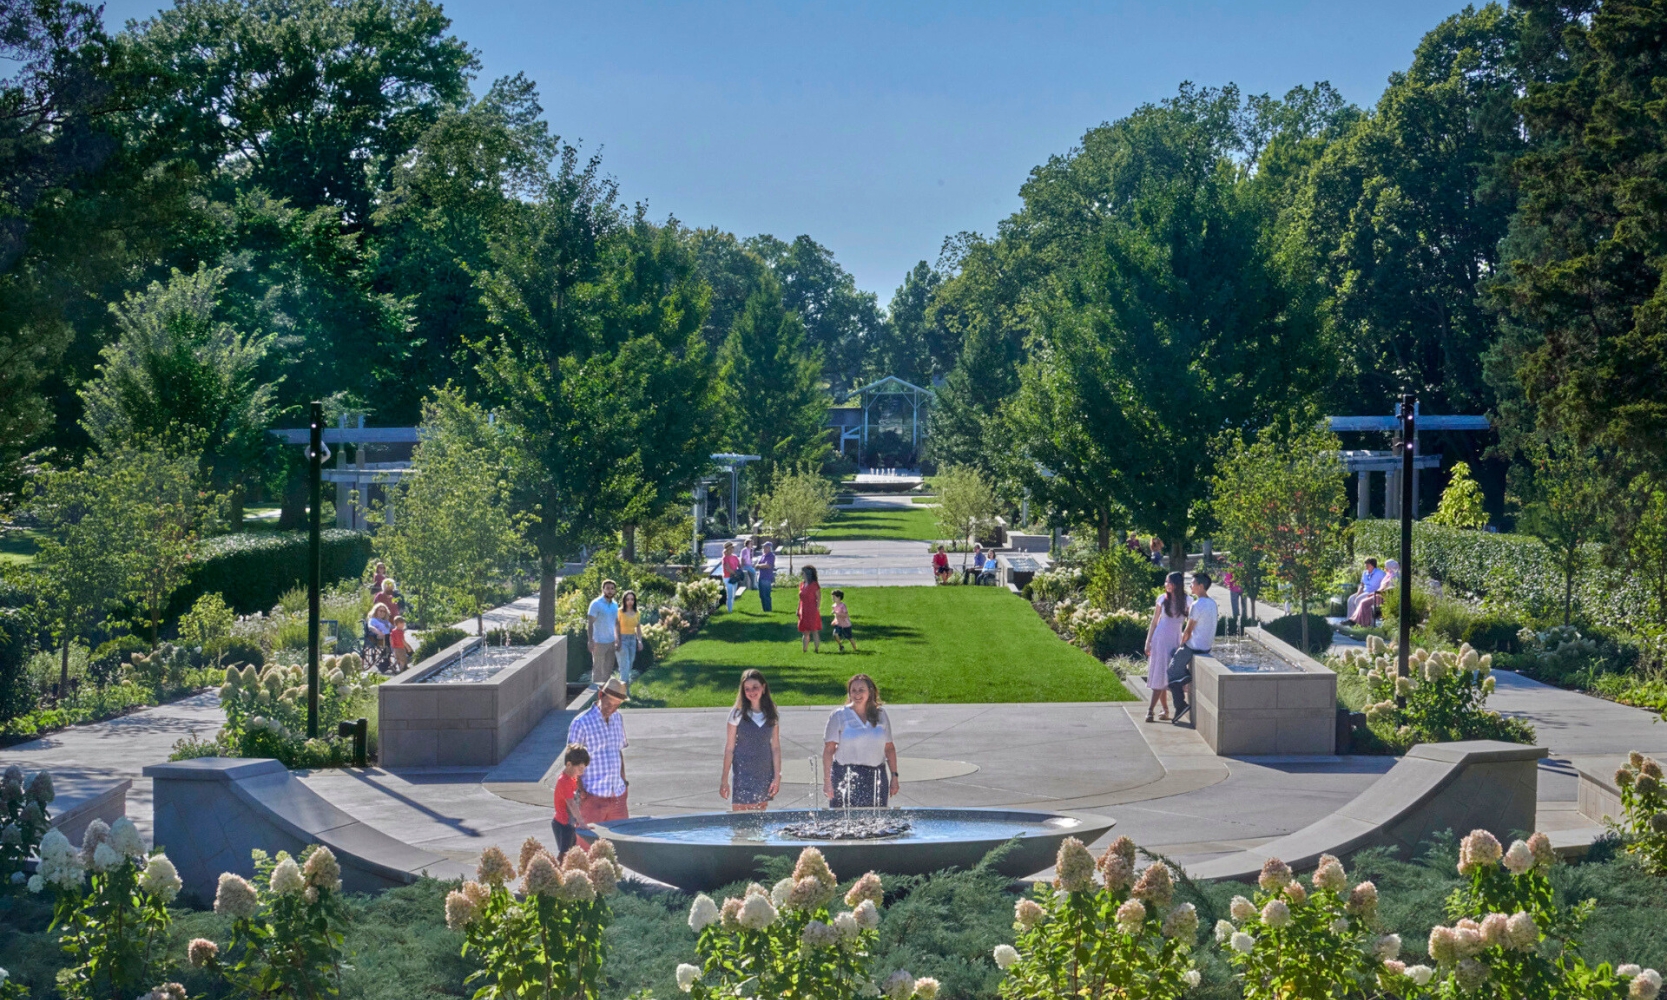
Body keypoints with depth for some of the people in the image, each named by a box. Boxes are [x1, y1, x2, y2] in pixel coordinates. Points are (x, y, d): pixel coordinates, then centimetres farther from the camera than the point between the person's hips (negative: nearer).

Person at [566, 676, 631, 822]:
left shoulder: (618, 719, 11)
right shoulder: (581, 722, -9)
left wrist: (624, 782, 13)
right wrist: (581, 791, -14)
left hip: (618, 795, 6)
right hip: (593, 797, -6)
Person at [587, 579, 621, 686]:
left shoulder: (614, 605, 10)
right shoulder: (596, 604, -10)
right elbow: (590, 624, -13)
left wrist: (618, 640, 13)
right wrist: (591, 641, -20)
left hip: (611, 642, 6)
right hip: (599, 642, -6)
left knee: (608, 670, 10)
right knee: (598, 669, -2)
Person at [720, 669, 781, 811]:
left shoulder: (771, 716, 4)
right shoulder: (738, 715, -5)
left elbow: (775, 747, 6)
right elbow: (729, 749, -2)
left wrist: (777, 776, 1)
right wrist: (724, 779, -3)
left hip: (764, 774, 3)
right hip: (743, 774, -3)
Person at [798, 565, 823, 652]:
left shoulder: (815, 585, -8)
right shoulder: (802, 585, 11)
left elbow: (819, 599, -7)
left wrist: (817, 609, -13)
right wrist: (798, 611, 13)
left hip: (812, 612, -6)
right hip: (804, 612, 6)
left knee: (814, 632, -4)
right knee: (805, 633, 8)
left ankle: (817, 650, 1)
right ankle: (804, 650, 11)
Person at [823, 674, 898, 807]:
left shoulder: (881, 715, 10)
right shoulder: (839, 715, 0)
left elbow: (889, 748, 14)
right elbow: (828, 750, -3)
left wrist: (894, 776, 8)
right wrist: (827, 780, -10)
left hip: (876, 778, 3)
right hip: (846, 777, -3)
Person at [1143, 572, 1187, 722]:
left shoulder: (1186, 601, 0)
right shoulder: (1162, 599, 1)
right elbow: (1154, 622, 6)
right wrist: (1148, 642, 3)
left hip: (1175, 641, 0)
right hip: (1160, 638, 0)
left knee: (1162, 676, -3)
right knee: (1159, 675, -3)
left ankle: (1150, 710, -3)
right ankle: (1165, 710, 4)